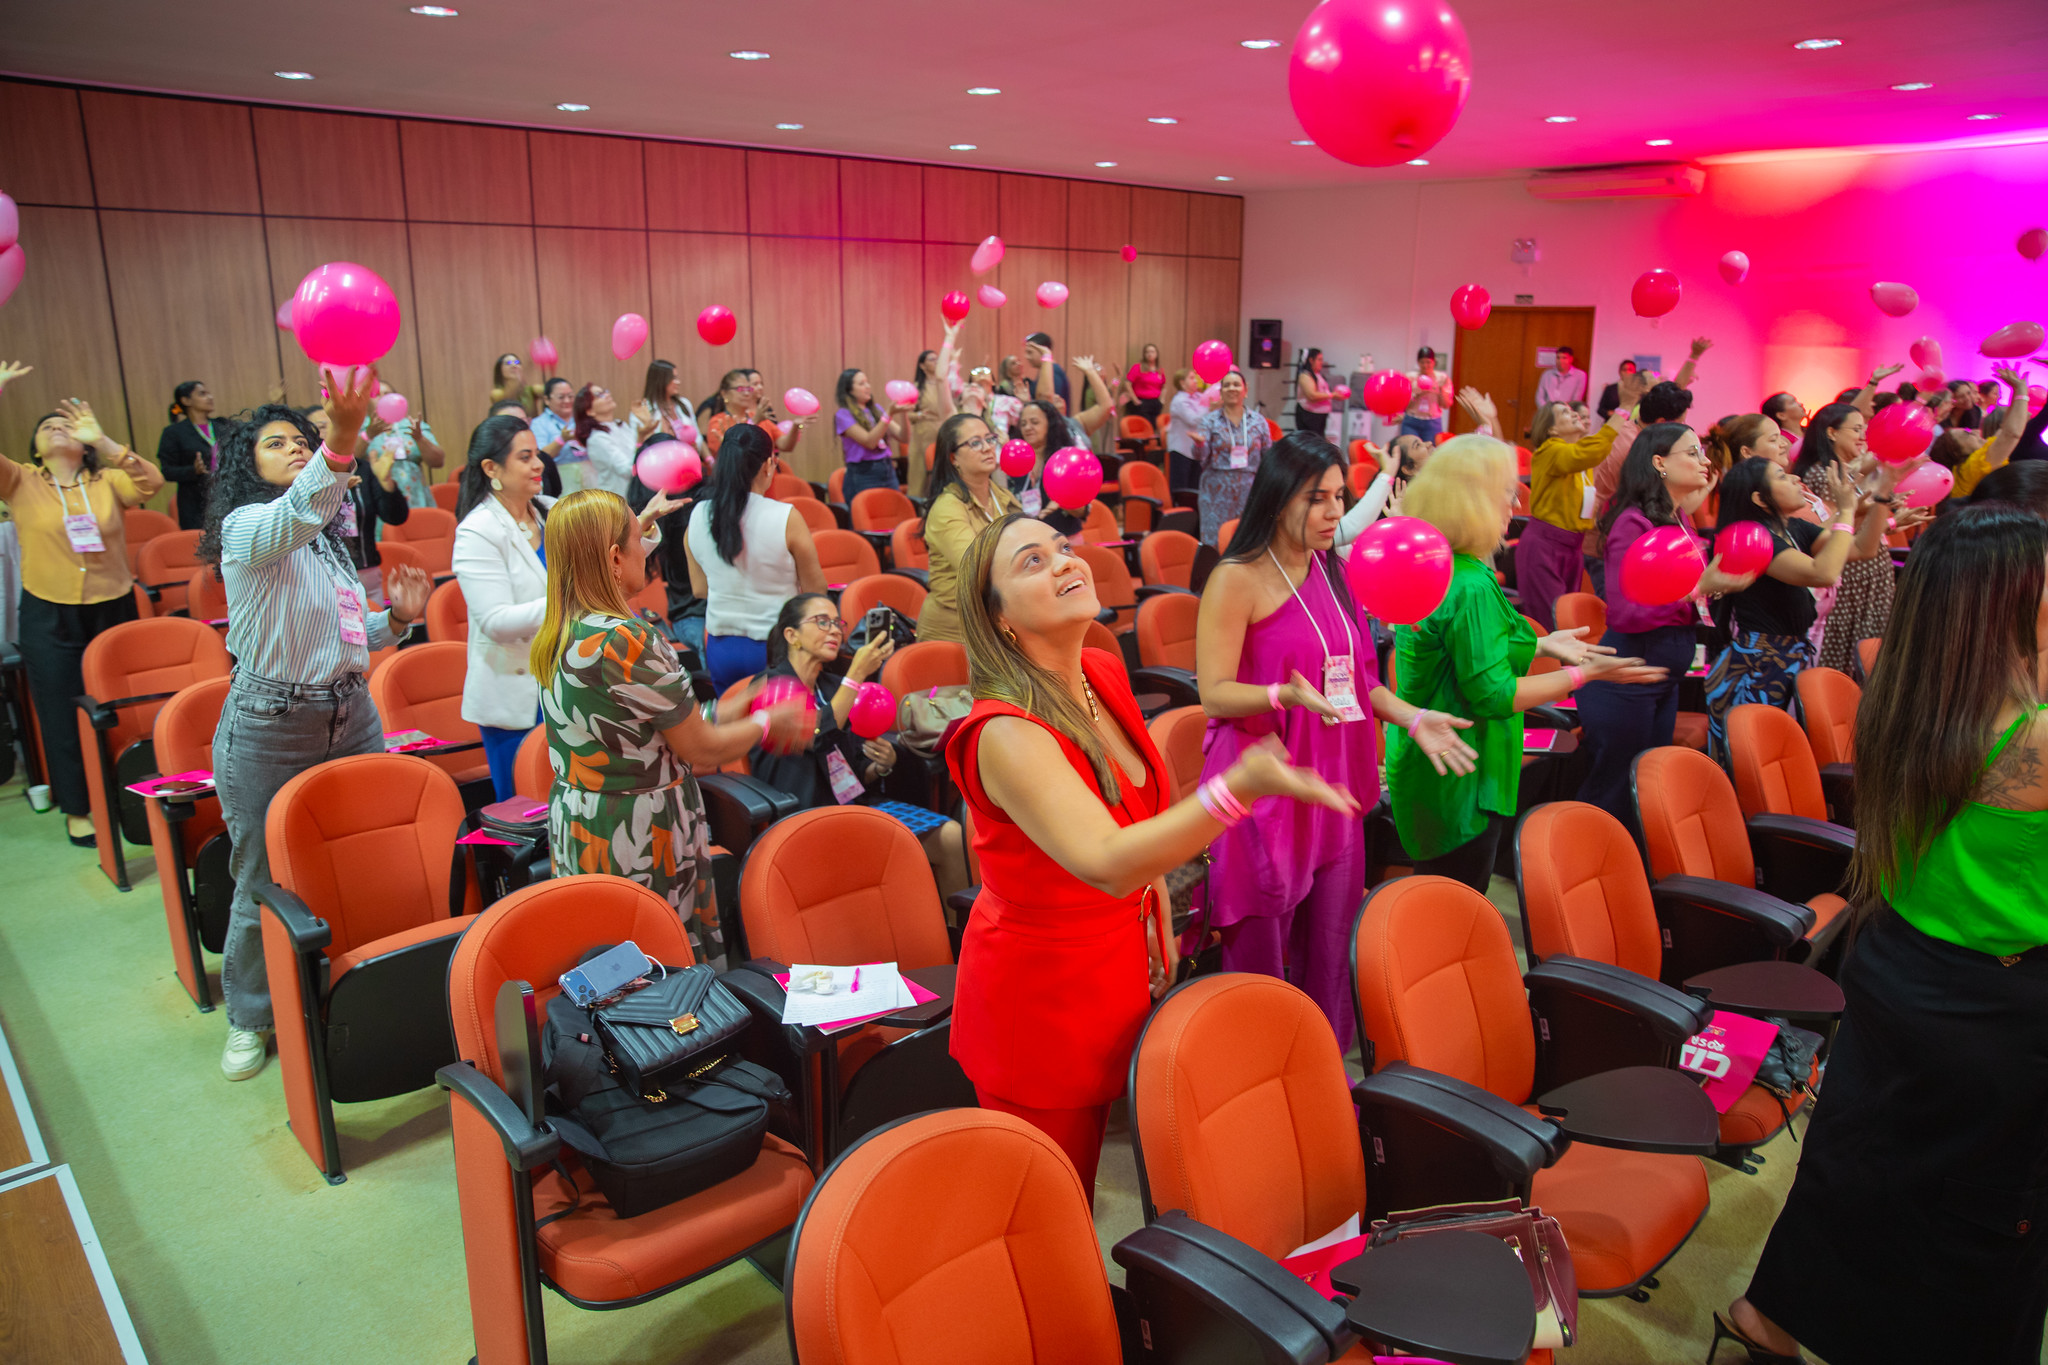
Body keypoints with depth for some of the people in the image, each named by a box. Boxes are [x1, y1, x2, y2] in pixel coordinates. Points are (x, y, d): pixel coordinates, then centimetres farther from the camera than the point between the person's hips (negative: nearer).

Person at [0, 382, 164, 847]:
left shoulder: (107, 482, 1)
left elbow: (152, 481, -17)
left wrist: (102, 440, -23)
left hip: (113, 611, 0)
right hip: (50, 620, 0)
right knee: (64, 716, 7)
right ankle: (78, 809, 20)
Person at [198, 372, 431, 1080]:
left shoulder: (328, 542, 14)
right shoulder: (248, 528, -11)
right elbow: (297, 512, -38)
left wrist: (397, 619, 1)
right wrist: (341, 437, -55)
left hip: (351, 716, 7)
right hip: (270, 729, -6)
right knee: (264, 884, 6)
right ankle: (250, 1019, 27)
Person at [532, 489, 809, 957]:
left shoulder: (550, 636, 5)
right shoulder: (626, 642, -22)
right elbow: (704, 751, -15)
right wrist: (769, 723, 3)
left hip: (573, 833, 8)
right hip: (638, 843, -8)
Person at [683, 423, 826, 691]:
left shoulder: (698, 516, -2)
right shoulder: (786, 518, -15)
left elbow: (699, 589, 9)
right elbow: (816, 589, -6)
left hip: (721, 649, 5)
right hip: (776, 646, -4)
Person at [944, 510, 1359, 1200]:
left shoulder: (1104, 674, -3)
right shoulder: (1005, 735, -29)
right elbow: (1107, 863, -44)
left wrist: (1159, 913, 14)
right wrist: (1241, 786, -55)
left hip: (1117, 972, 7)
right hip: (1037, 994, -7)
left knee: (1082, 1181, 24)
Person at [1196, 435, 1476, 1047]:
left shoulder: (1328, 570, 12)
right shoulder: (1236, 580, -11)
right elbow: (1214, 694, -14)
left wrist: (1412, 717, 6)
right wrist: (1286, 694, -30)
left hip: (1333, 786, 7)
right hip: (1264, 788, -7)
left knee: (1329, 952, 13)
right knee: (1261, 957, 1)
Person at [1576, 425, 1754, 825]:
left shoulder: (1680, 519, 10)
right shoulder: (1634, 523, -15)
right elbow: (1624, 613, -23)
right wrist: (1700, 588, -26)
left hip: (1665, 681, 9)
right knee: (1614, 797, -1)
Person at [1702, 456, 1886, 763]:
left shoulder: (1795, 530, 10)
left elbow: (1864, 548, 13)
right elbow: (1823, 573, -28)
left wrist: (1880, 497, 1)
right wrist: (1847, 511, -19)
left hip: (1793, 660, 9)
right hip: (1756, 670, -9)